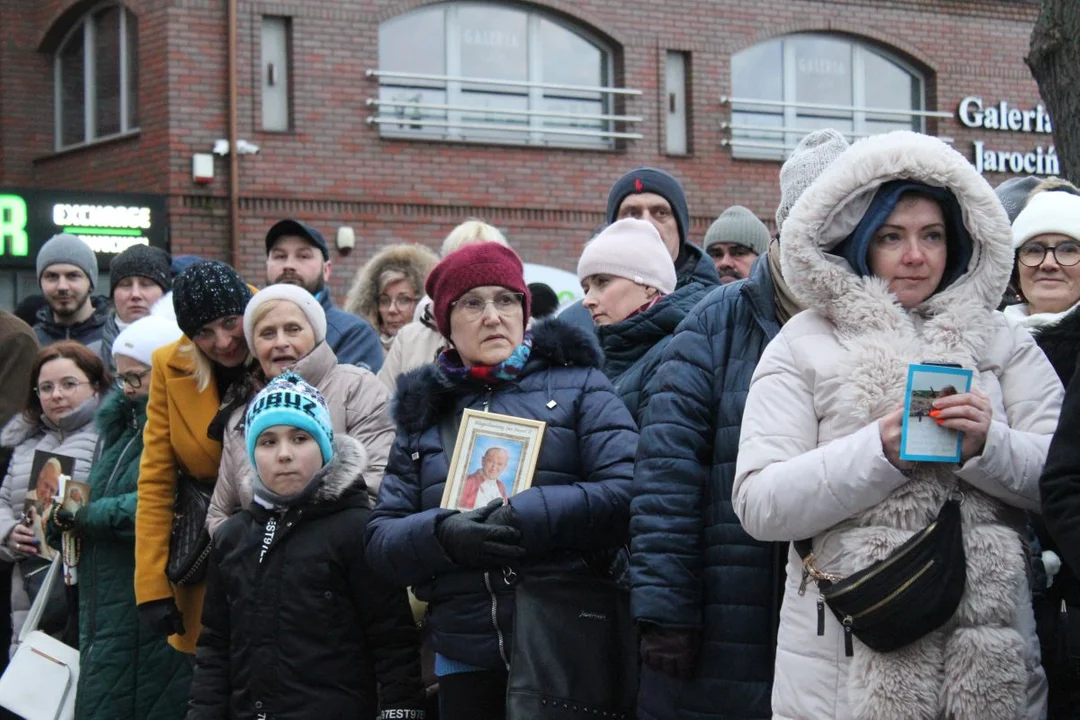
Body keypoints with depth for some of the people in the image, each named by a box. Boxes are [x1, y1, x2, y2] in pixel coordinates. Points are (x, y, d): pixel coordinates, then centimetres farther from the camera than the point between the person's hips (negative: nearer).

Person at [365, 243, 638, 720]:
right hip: (466, 659, 3)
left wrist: (531, 517, -20)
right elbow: (380, 541, 8)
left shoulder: (574, 382, 5)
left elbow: (629, 494, -8)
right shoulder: (423, 411, 15)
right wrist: (444, 533, -13)